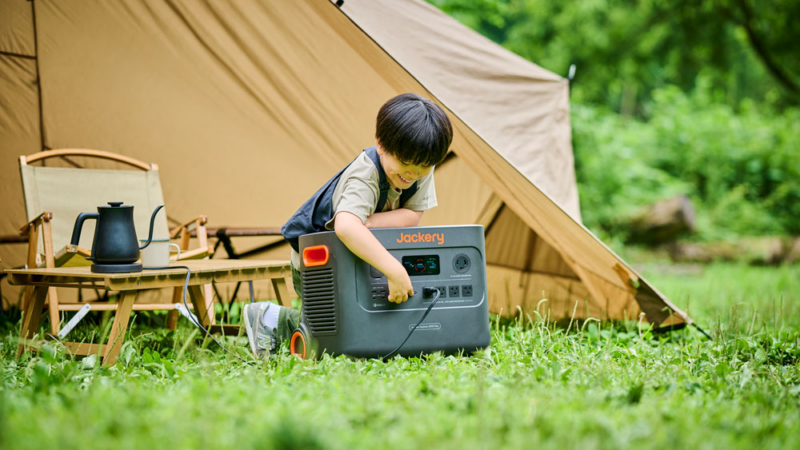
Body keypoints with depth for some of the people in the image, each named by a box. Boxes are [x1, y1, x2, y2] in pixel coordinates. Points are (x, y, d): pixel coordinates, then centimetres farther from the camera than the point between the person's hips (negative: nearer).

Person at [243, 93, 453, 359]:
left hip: (358, 256, 7)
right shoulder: (364, 176, -38)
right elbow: (346, 227, -55)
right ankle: (275, 321, -2)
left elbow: (413, 218, -19)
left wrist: (365, 222, -35)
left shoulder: (423, 171, -16)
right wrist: (394, 270, -61)